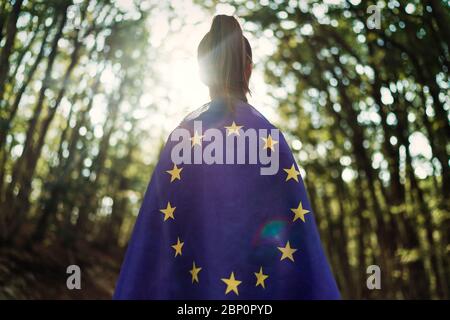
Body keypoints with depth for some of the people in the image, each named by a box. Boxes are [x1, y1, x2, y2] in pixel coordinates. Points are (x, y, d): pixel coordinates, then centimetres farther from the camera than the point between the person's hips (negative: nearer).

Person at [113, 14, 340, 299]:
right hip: (258, 285, -2)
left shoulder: (182, 135, -1)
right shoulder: (267, 135, -7)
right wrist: (315, 291, -4)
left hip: (189, 280, 2)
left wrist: (132, 292, 6)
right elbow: (294, 233, -10)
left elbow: (154, 235, -1)